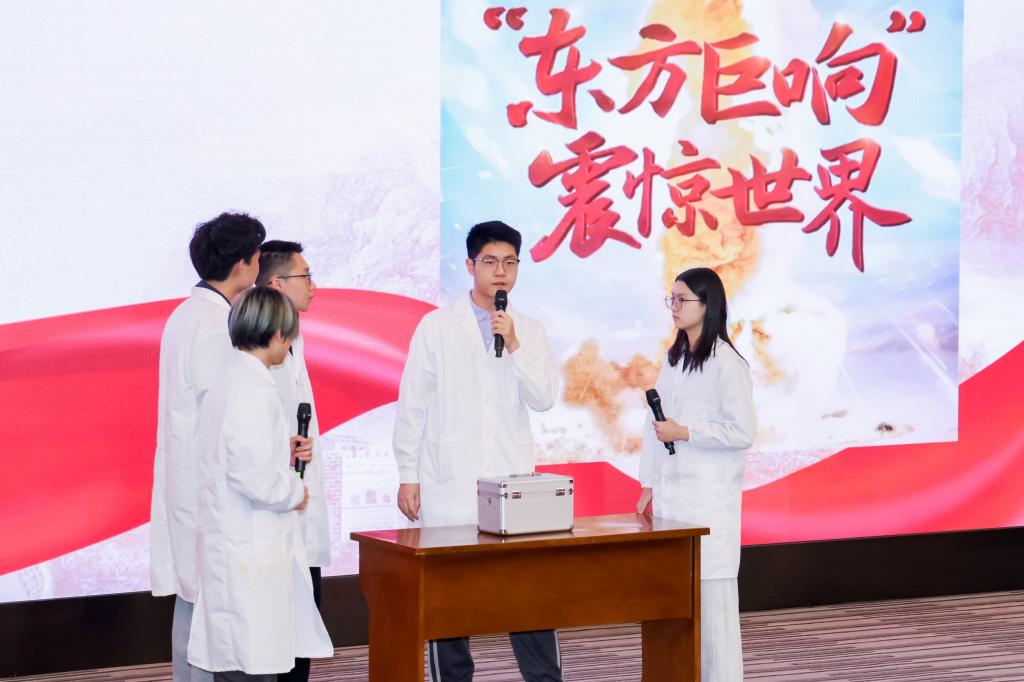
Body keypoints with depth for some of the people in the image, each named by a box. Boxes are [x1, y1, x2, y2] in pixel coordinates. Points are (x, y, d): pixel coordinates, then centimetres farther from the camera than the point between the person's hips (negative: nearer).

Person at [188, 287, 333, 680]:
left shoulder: (227, 382, 12)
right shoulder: (255, 390, -17)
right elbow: (252, 474, -23)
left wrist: (285, 456, 14)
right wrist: (295, 493, -7)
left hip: (230, 542, 10)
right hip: (251, 554, -10)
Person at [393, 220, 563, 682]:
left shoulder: (529, 332, 9)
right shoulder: (437, 327, 1)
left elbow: (544, 398, -2)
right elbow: (413, 405, 2)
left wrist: (514, 346, -13)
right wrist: (408, 476, -2)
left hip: (513, 484, 2)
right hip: (449, 487, -2)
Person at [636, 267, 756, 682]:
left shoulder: (727, 364, -9)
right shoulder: (674, 360, 14)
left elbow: (743, 432, -14)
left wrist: (684, 433, -15)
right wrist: (648, 486, 12)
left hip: (710, 498, -7)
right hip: (671, 493, 7)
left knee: (712, 594, -5)